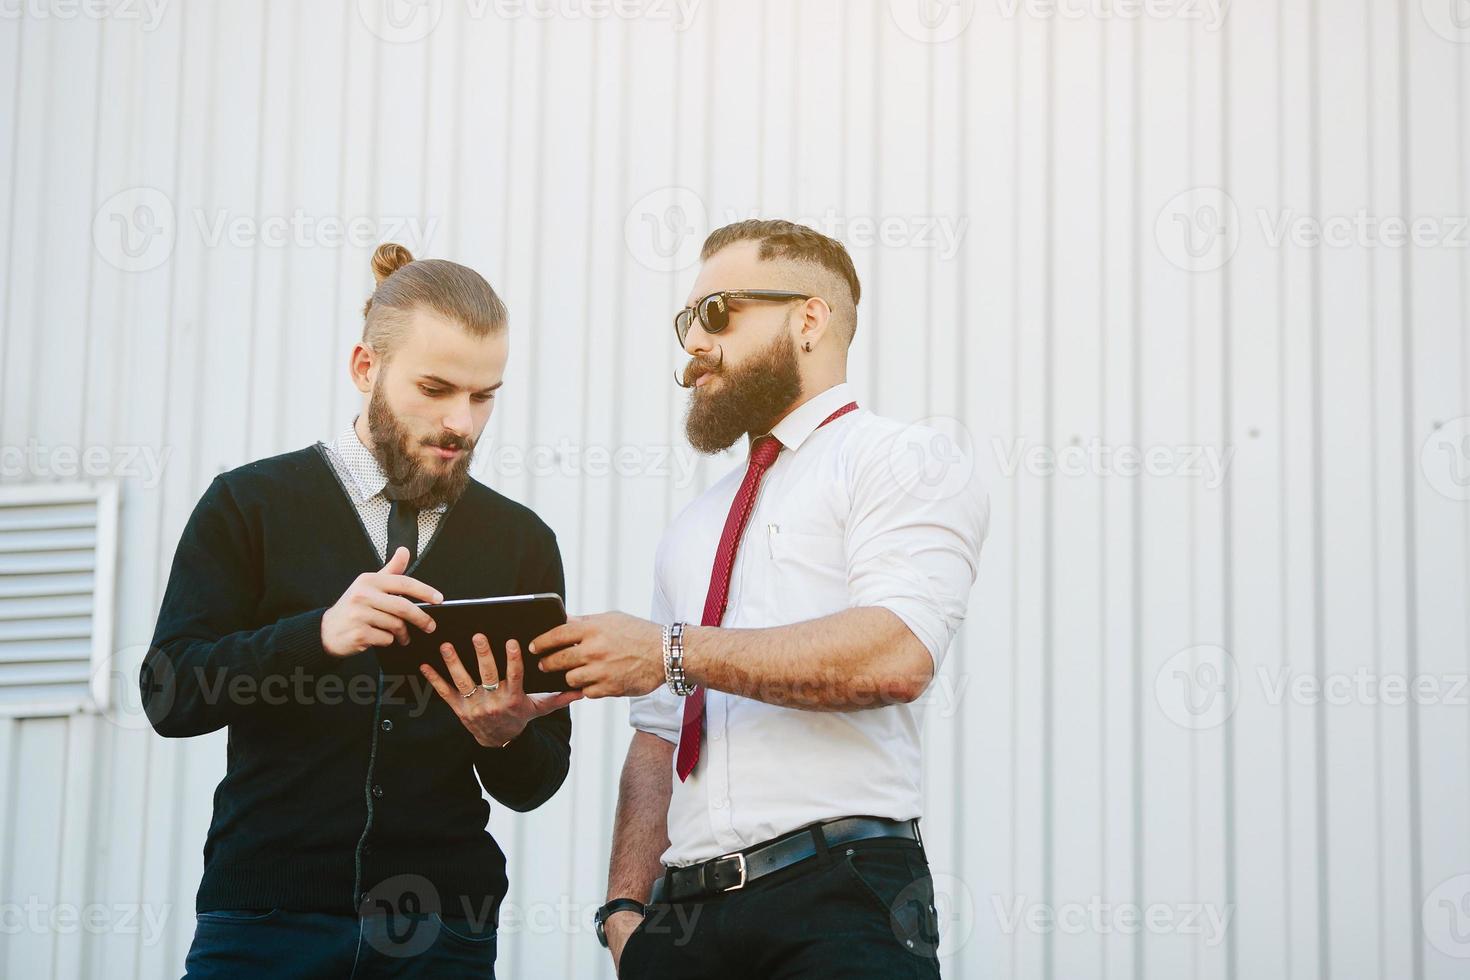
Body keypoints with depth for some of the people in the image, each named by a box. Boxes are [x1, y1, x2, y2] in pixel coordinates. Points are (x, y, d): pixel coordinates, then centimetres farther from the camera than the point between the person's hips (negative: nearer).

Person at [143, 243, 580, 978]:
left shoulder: (522, 542, 8)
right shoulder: (249, 504, 3)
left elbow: (533, 785, 9)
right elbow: (171, 694, -8)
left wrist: (504, 736, -14)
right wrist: (321, 634, -23)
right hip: (266, 917, -2)